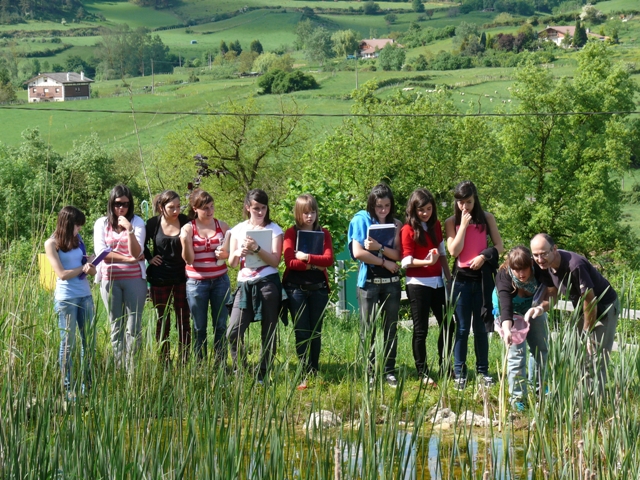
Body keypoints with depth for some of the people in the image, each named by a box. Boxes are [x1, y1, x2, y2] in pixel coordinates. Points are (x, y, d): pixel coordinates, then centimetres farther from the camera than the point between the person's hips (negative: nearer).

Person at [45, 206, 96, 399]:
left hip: (85, 295, 6)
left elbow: (87, 265, 13)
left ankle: (87, 385, 15)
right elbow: (62, 274, -12)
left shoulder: (77, 239, 12)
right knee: (68, 344, -1)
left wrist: (91, 267, -9)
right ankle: (69, 388, 5)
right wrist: (83, 269, -5)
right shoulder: (52, 244, -6)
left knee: (90, 342, 7)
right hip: (66, 297, -6)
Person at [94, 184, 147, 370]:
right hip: (110, 279, 1)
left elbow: (136, 253, -8)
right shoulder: (102, 223, 6)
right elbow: (101, 252, -5)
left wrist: (130, 229, -20)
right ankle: (119, 368, 8)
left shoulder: (137, 222, 3)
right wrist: (128, 259, -8)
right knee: (116, 327, 5)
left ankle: (132, 368, -1)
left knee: (133, 327, -3)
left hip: (134, 279, -1)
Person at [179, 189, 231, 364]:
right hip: (196, 282, -2)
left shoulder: (222, 226, 2)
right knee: (199, 328, 6)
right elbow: (189, 259, -9)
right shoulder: (188, 229, -5)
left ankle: (221, 365, 12)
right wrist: (185, 241, -26)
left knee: (221, 326, 5)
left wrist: (225, 254, -13)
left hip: (220, 281, 2)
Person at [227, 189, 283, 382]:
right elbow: (232, 263, 11)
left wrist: (256, 249, -21)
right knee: (233, 331, -8)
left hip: (267, 284, -3)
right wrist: (238, 253, -11)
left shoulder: (273, 229, 2)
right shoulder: (238, 229, 11)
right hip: (245, 284, 3)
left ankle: (263, 375, 9)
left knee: (268, 332, 1)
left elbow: (275, 261, -7)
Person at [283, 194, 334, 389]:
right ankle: (307, 374, -7)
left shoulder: (324, 233, 8)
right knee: (301, 331, -6)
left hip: (318, 287, 2)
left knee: (316, 332, 6)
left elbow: (329, 259, -6)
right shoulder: (291, 233, 1)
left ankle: (314, 372, 13)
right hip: (296, 287, -2)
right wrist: (313, 265, -14)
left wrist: (307, 257, -16)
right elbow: (290, 262, -10)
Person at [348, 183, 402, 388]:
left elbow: (397, 254, -2)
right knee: (368, 329, -2)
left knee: (391, 328, 5)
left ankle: (390, 371, 11)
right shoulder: (362, 220, -1)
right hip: (368, 281, -3)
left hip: (391, 282, 3)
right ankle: (369, 373, 2)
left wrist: (379, 247, -19)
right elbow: (358, 252, -11)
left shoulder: (395, 224, 9)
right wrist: (384, 262, -7)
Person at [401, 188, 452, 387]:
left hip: (437, 282, 6)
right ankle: (422, 373, 4)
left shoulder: (436, 226, 12)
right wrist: (427, 262, -26)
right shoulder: (408, 230, -6)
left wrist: (449, 278, 12)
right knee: (420, 330, -1)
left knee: (447, 324, 7)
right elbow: (406, 261, -10)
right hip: (418, 284, -6)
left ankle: (445, 368, 20)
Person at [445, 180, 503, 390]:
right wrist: (463, 225, -11)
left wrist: (484, 256, -13)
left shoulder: (486, 218, 4)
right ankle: (459, 374, 3)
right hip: (461, 278, -1)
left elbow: (499, 246, 4)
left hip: (482, 277, 1)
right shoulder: (451, 222, 2)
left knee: (480, 326, 7)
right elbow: (454, 251, -9)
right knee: (462, 328, 1)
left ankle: (483, 371, 14)